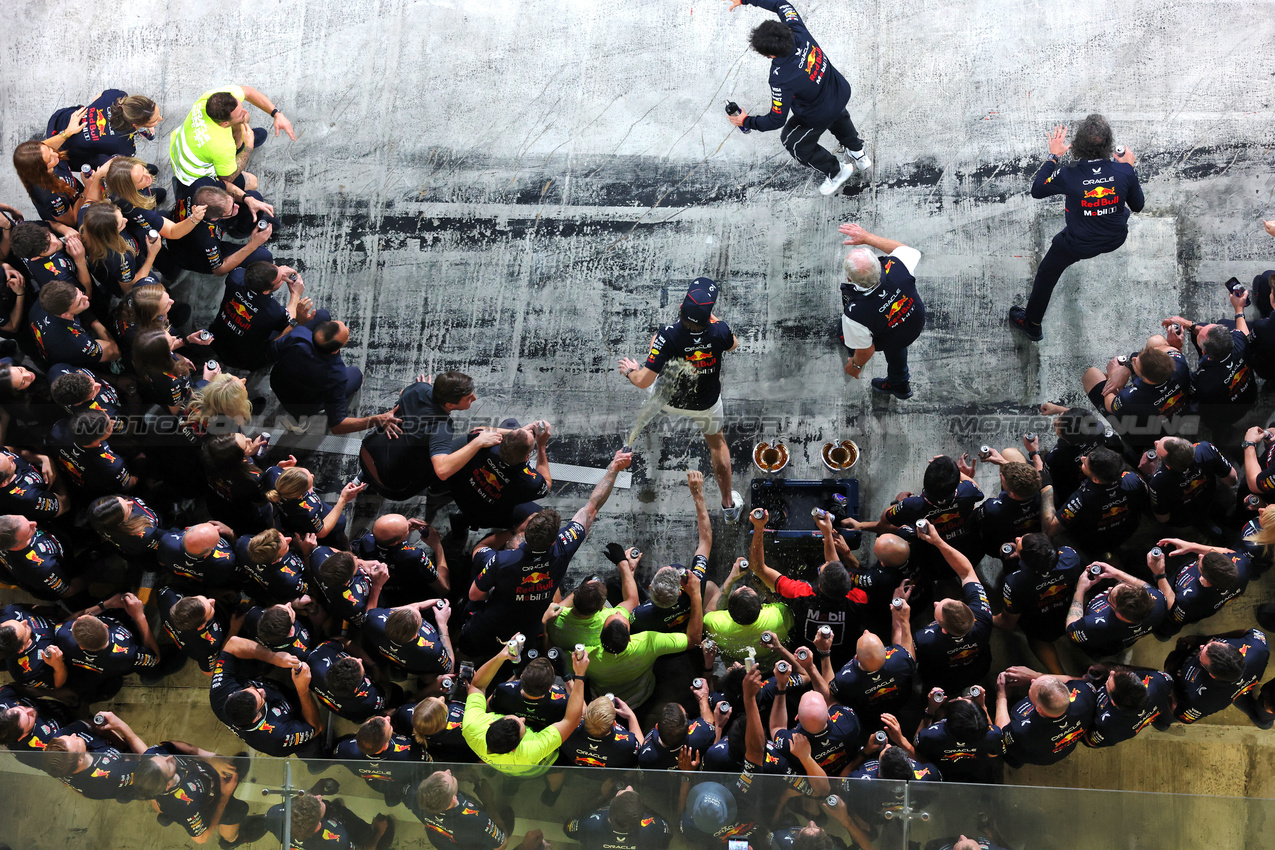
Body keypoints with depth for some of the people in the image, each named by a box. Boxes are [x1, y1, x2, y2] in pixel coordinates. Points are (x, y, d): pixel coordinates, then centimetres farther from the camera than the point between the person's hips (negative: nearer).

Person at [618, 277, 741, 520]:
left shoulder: (668, 336, -39)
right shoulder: (719, 331, -31)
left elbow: (643, 382, -33)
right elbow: (734, 345, -3)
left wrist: (630, 371, -11)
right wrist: (711, 316, 5)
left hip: (669, 400, 0)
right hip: (706, 405, 0)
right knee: (717, 442, 28)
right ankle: (729, 504, 38)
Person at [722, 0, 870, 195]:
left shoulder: (781, 80, -41)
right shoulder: (798, 31, -27)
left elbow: (776, 120, -27)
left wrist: (746, 122, -12)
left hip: (818, 118, -6)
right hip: (841, 92, 6)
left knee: (794, 142, 25)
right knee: (839, 119, 41)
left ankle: (837, 173, 43)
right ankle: (858, 154, 64)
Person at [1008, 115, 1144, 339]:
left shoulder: (1069, 176, -34)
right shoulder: (1124, 171, -25)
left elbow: (1036, 190, -13)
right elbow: (1138, 206, -6)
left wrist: (1053, 157, -7)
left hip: (1078, 244, -3)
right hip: (1115, 239, 3)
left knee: (1046, 274, 24)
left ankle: (1032, 324, 43)